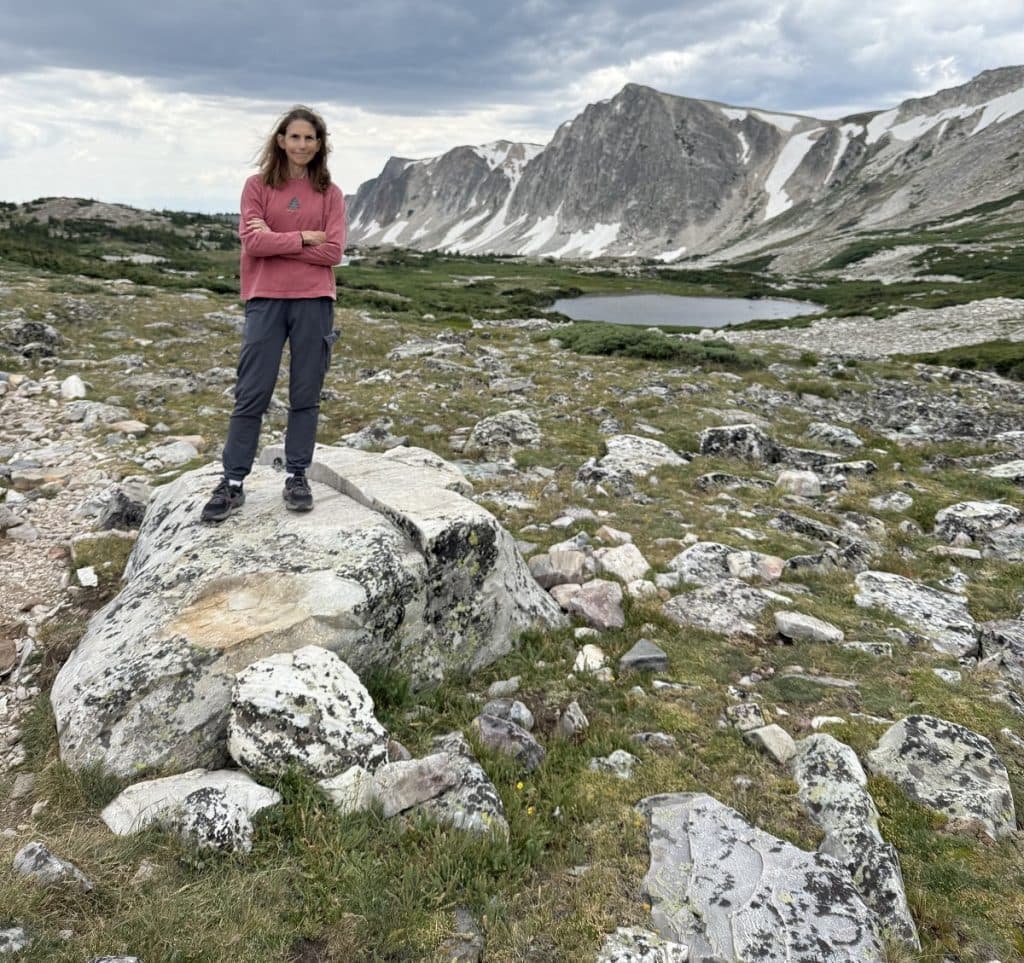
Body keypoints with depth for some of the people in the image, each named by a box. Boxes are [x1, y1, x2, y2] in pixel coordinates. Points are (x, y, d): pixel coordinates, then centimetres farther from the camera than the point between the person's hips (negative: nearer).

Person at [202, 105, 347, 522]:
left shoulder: (330, 193, 8)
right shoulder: (257, 186, 6)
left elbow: (332, 251, -5)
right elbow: (253, 242, -7)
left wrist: (276, 240, -8)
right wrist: (303, 238, -7)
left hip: (314, 302, 1)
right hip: (266, 300, -1)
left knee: (305, 395, 6)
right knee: (251, 394, 0)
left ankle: (296, 476, 16)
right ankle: (232, 483, 7)